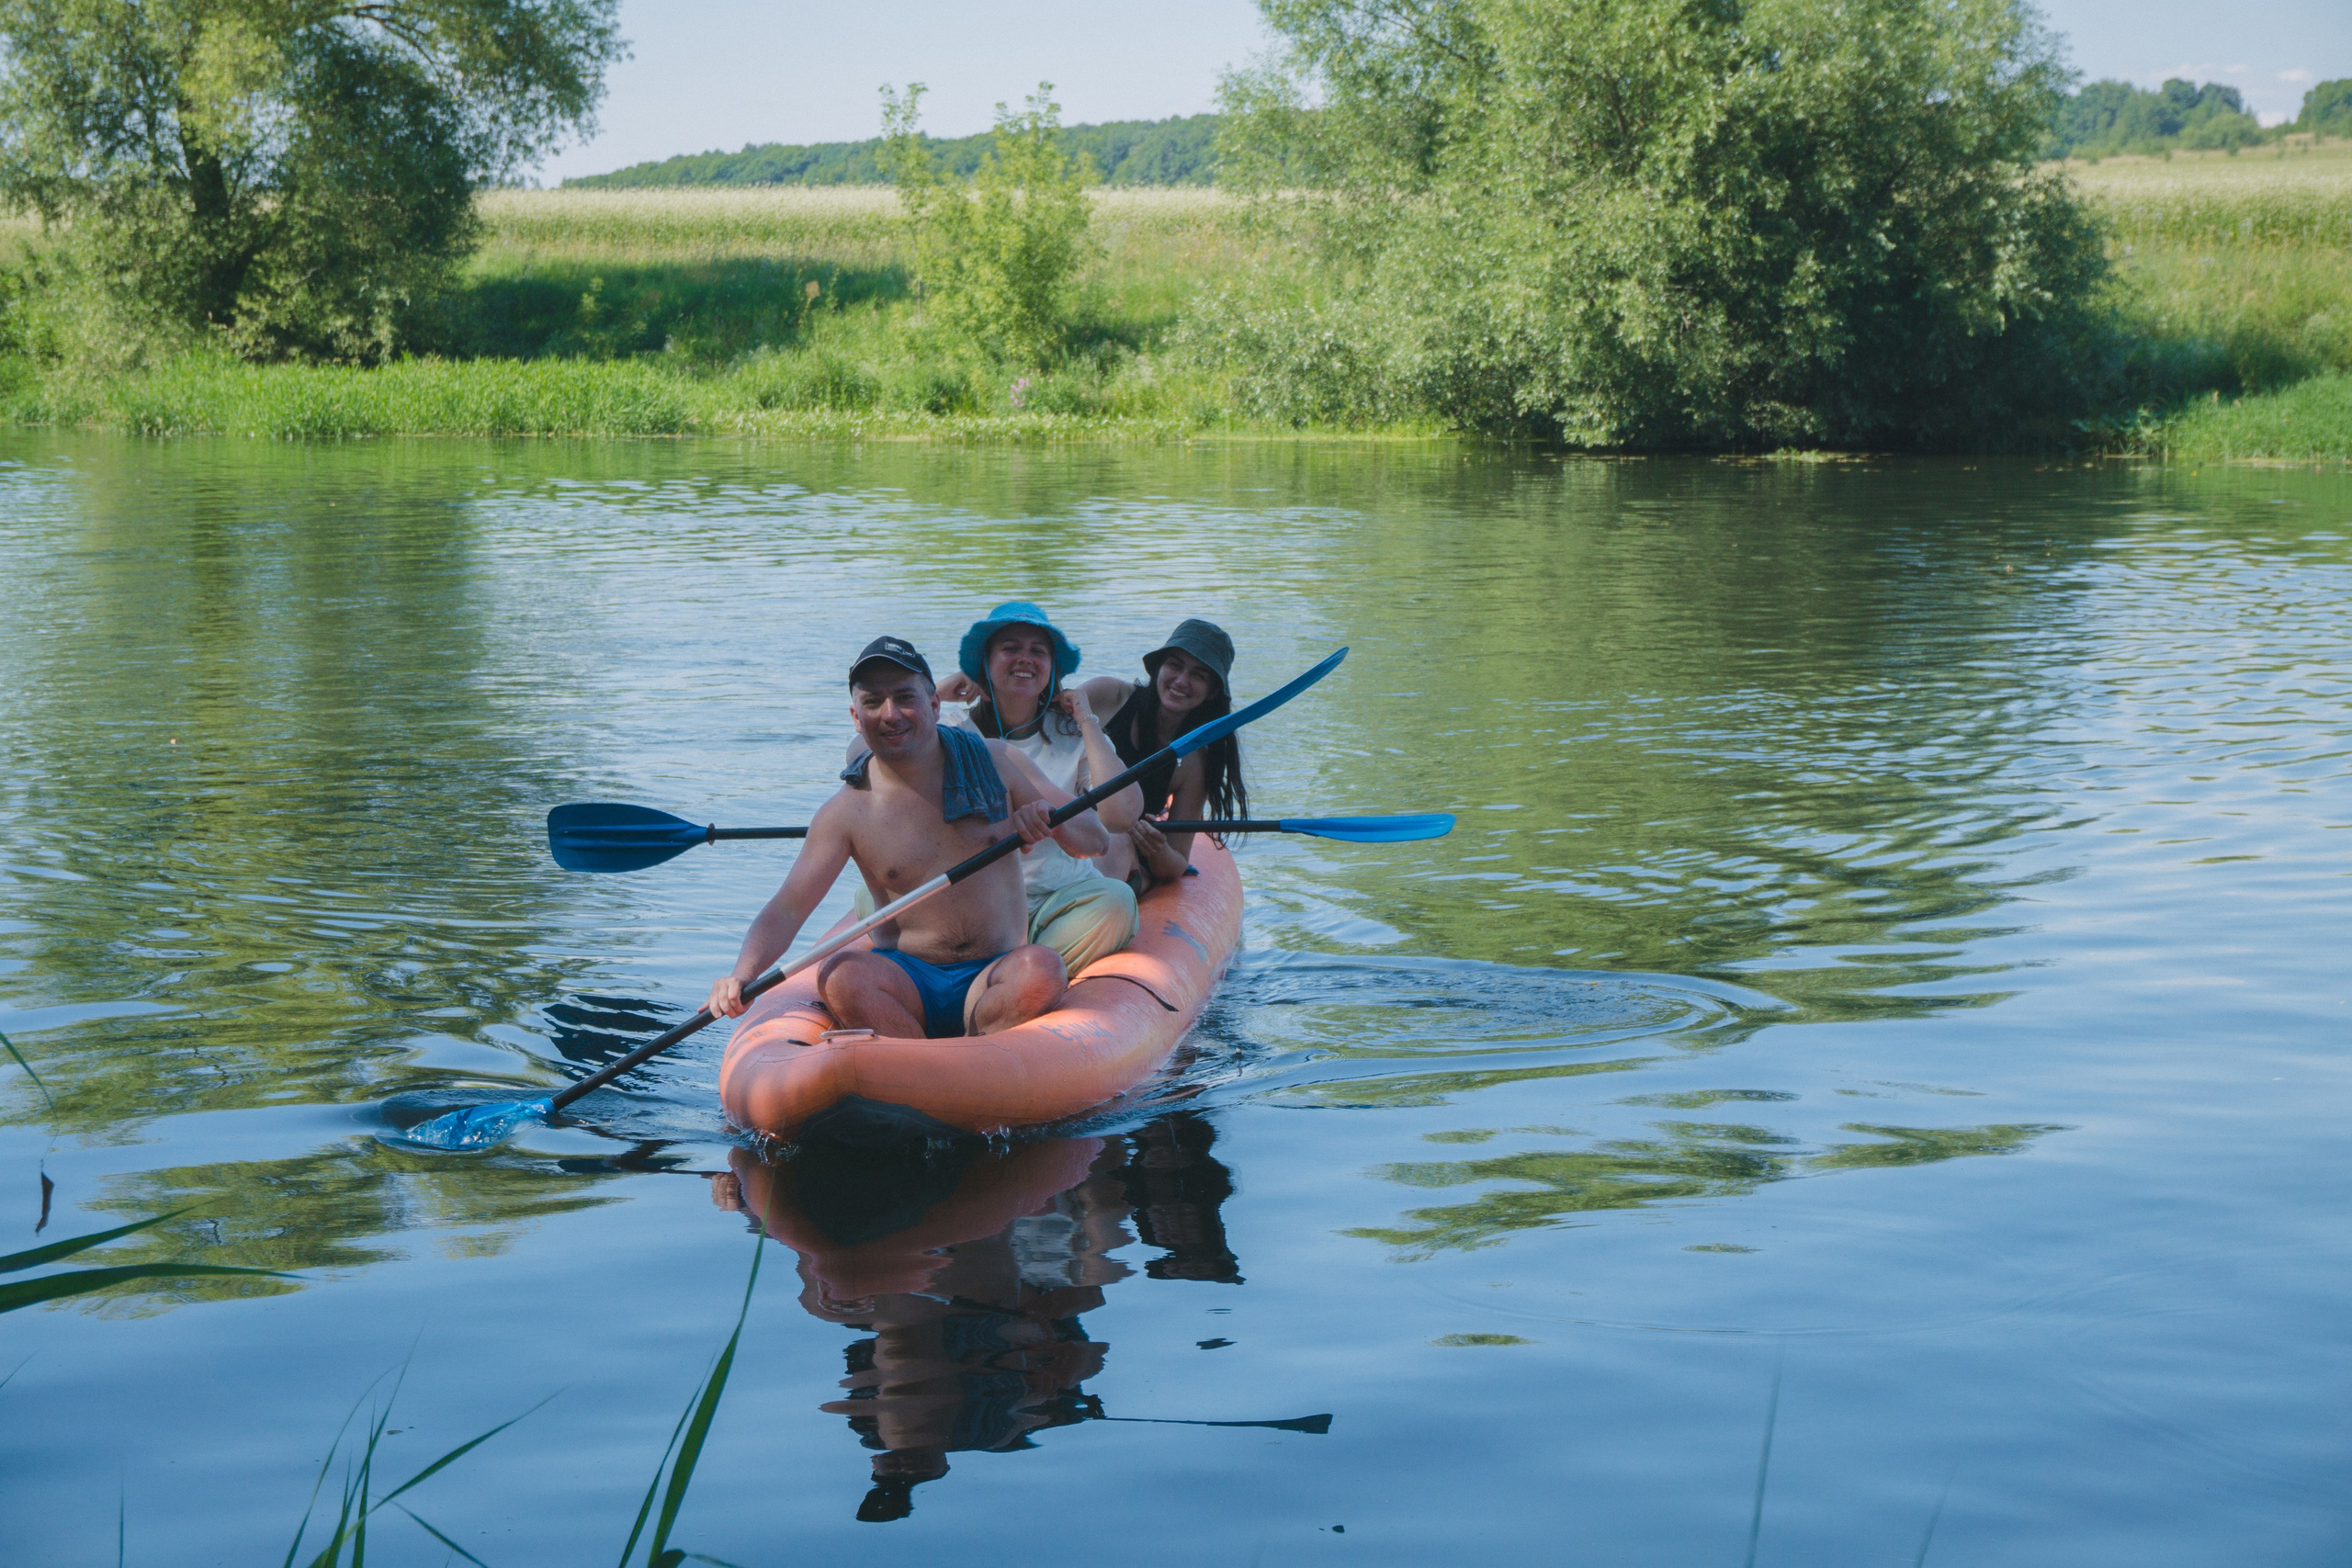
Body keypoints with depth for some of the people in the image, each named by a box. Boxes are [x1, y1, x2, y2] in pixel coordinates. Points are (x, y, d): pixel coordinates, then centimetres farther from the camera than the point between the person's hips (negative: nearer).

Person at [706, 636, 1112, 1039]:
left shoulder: (994, 762, 3)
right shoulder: (846, 812, 0)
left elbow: (1097, 841, 5)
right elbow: (787, 909, -6)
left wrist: (1050, 819, -18)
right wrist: (743, 974, -26)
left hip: (993, 977, 0)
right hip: (906, 983, 0)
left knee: (1042, 968, -33)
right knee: (840, 976, -33)